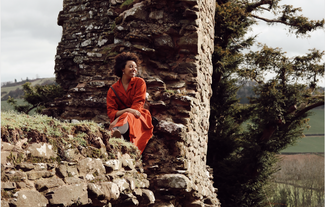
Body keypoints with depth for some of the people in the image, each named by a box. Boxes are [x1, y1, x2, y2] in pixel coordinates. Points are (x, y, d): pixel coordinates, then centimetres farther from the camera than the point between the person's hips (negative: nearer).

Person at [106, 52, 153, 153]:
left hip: (138, 118, -3)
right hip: (121, 117, 3)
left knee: (128, 118, -38)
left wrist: (118, 119, -20)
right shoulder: (113, 89, 8)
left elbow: (138, 105, -6)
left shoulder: (140, 82, 5)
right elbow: (110, 112, -2)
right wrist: (127, 110, -24)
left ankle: (116, 131, -72)